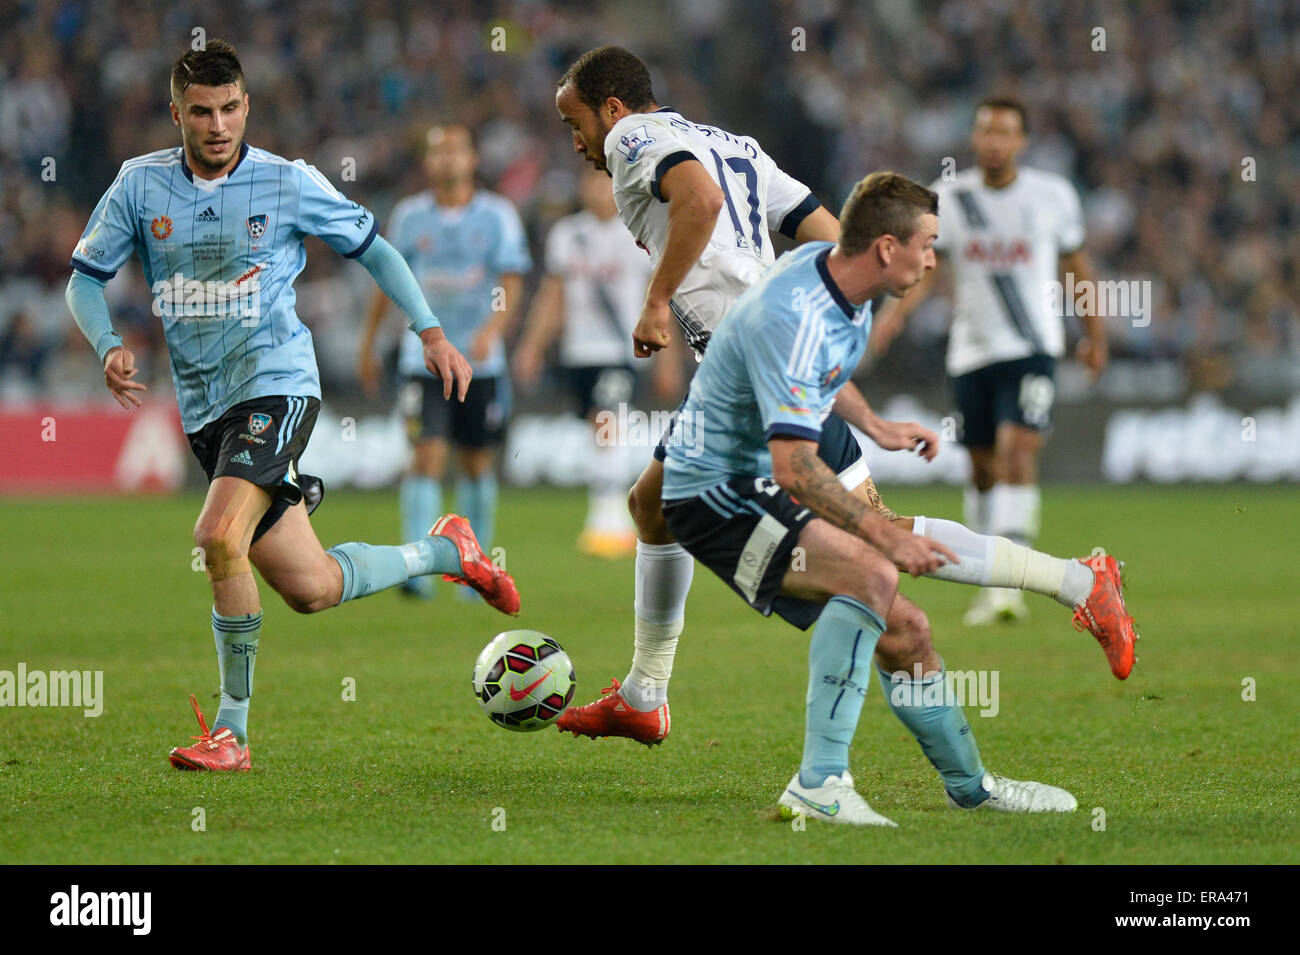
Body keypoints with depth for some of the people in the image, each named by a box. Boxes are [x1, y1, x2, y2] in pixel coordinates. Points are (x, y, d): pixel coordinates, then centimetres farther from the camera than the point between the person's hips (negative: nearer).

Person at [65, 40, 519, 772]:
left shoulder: (288, 182, -3)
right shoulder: (140, 185, 3)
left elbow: (371, 246, 9)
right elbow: (86, 278, 9)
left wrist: (431, 332, 2)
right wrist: (109, 348, -10)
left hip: (276, 383, -4)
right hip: (205, 403, 4)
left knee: (220, 538, -27)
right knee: (309, 589, 5)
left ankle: (233, 731, -15)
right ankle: (445, 553, 33)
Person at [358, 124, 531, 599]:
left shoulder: (497, 215, -1)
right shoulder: (409, 215, 3)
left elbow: (512, 284, -9)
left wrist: (492, 329, -27)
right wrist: (367, 345, 16)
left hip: (480, 361, 1)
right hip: (424, 358, -1)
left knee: (478, 462, 8)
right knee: (427, 456, -13)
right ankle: (418, 567, -17)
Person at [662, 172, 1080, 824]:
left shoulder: (834, 271, 3)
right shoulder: (792, 317, -28)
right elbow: (793, 466, -34)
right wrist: (885, 535, -37)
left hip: (764, 491, 10)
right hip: (713, 491, -10)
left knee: (904, 629, 9)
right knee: (872, 574, -31)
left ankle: (970, 786, 30)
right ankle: (818, 785, -32)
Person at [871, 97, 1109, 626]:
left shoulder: (1052, 196, 0)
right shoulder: (947, 199, 1)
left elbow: (1076, 264, 13)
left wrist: (1095, 334, 20)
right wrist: (897, 310, -20)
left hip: (1032, 348, -2)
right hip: (971, 351, 2)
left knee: (1018, 451, -20)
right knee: (984, 468, 9)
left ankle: (1011, 582, -24)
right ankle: (990, 583, 24)